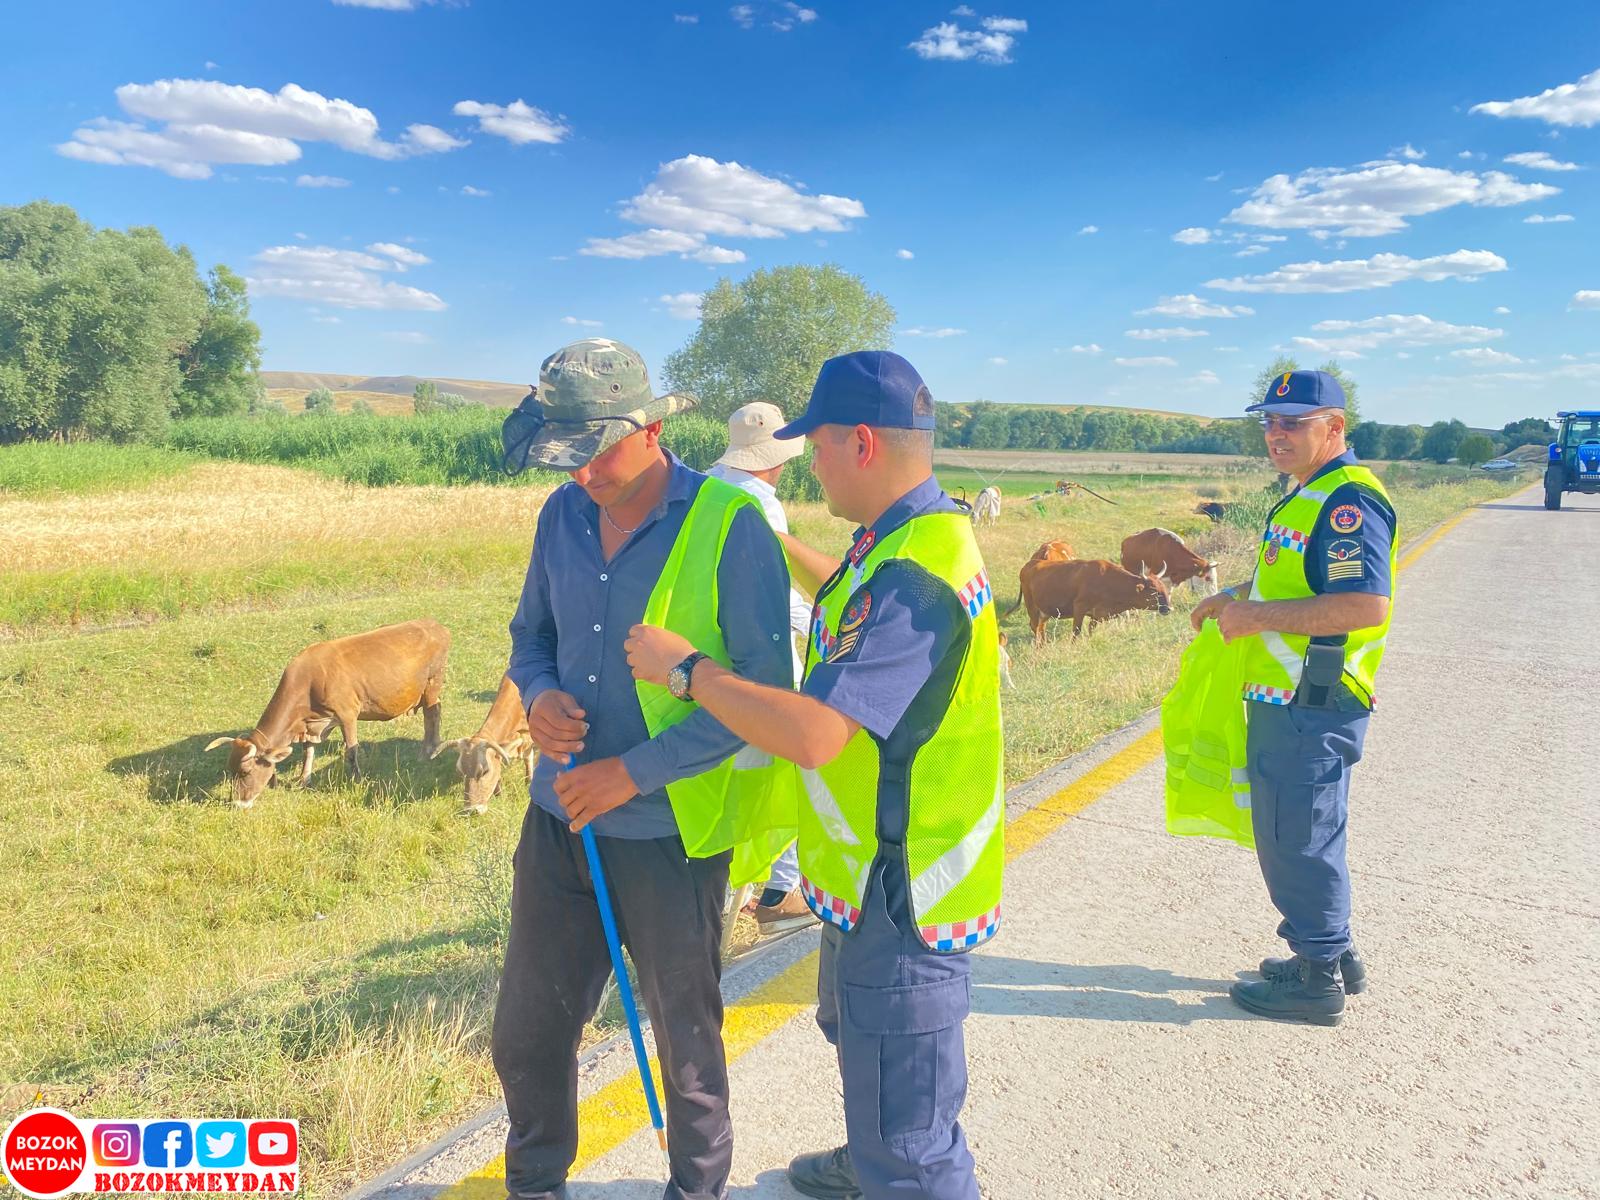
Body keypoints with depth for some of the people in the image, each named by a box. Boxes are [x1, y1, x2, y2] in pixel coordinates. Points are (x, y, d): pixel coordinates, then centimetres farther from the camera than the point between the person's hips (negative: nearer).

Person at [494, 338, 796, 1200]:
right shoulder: (563, 514, 2)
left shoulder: (729, 525, -16)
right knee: (526, 1029, 17)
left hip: (669, 831, -5)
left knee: (684, 1033, 16)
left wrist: (633, 772, -18)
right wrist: (539, 696, -8)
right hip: (558, 818, 5)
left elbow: (766, 689, -16)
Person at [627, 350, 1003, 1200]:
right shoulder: (911, 538, 4)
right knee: (855, 1033, 34)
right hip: (875, 875, 11)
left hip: (902, 898, -11)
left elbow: (812, 734, -36)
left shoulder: (917, 571, -30)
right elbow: (859, 618, 26)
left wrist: (685, 666, -24)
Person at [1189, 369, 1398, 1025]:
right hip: (1282, 701, 10)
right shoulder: (1309, 496, 15)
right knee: (1290, 835, 19)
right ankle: (1329, 954, 34)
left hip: (1314, 707, -10)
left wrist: (1261, 615, -23)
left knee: (1298, 839, 0)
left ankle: (1318, 981, 15)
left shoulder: (1350, 499, -18)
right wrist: (1240, 595, 13)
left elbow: (1366, 605, -29)